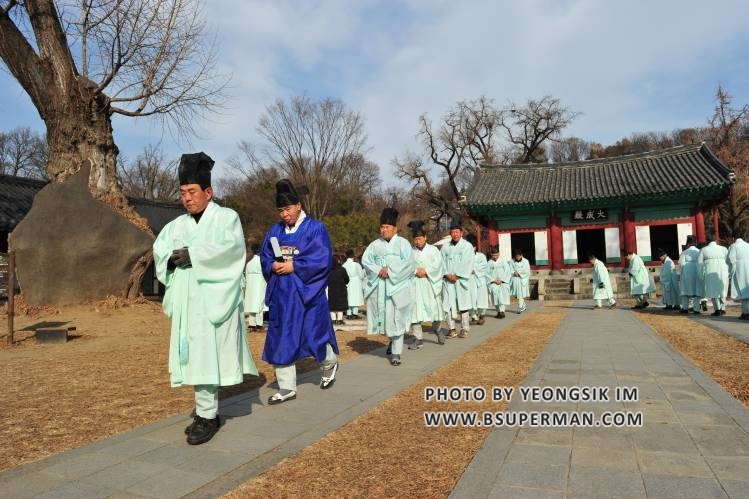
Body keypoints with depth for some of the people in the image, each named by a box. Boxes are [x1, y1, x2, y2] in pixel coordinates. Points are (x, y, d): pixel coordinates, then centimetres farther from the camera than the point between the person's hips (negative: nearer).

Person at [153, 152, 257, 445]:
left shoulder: (226, 217, 0)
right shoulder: (178, 224, 16)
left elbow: (231, 248, -16)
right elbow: (159, 248, 6)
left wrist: (193, 254, -18)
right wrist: (173, 257, -16)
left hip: (214, 301, -5)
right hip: (187, 302, 5)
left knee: (208, 357, -5)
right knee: (195, 358, 8)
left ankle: (207, 416, 4)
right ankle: (207, 412, 19)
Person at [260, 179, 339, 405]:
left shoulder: (315, 228, -5)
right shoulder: (275, 230, 10)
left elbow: (323, 259, -13)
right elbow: (264, 258, 10)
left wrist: (293, 266, -17)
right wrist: (274, 266, -12)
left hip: (307, 293, -5)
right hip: (281, 294, 5)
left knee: (314, 335, 4)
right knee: (281, 340, 5)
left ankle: (330, 363, 36)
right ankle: (287, 388, 16)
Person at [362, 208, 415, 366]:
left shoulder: (403, 243, 4)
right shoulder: (375, 244, 13)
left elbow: (408, 263, -7)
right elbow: (365, 260, 2)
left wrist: (390, 270, -15)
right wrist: (378, 270, -13)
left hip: (397, 286, -3)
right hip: (378, 287, 4)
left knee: (395, 319, -5)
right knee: (383, 317, 7)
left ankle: (396, 353, 0)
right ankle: (393, 340, 32)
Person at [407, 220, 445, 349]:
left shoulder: (433, 250, 8)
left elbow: (437, 264, -4)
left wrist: (425, 270, -14)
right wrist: (416, 271, -15)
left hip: (430, 284, 0)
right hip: (414, 285, 0)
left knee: (434, 308, 4)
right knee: (414, 310, -5)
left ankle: (437, 328, 33)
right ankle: (418, 339, 1)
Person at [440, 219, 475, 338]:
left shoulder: (467, 246, 3)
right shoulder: (445, 247, 11)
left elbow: (468, 263, -5)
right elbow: (442, 262, 6)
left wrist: (456, 275, -11)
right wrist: (447, 274, -9)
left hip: (462, 279, -2)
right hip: (448, 279, 3)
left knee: (463, 304, -2)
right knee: (448, 304, -1)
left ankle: (464, 329, 5)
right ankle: (452, 329, 3)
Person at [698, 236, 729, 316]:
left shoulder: (703, 250, 11)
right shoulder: (723, 248, 14)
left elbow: (699, 262, 4)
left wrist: (701, 274, 6)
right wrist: (729, 273, 3)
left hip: (710, 273, -2)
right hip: (722, 271, 2)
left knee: (713, 290, 2)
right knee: (722, 290, 14)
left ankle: (717, 310, -5)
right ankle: (722, 309, 13)